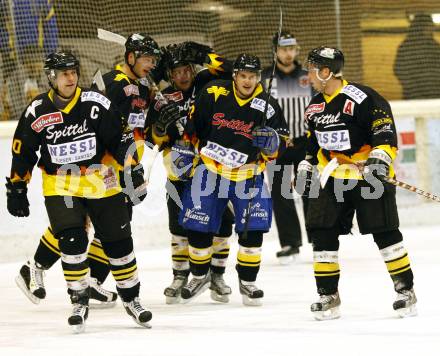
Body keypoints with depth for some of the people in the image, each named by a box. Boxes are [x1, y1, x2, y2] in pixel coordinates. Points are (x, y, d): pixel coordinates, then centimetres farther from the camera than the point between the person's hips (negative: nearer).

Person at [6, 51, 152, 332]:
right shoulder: (36, 112, -5)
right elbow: (23, 153, 5)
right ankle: (80, 302, 0)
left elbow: (120, 141, -3)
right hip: (61, 188, 0)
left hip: (101, 183, 0)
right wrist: (17, 187, 4)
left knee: (118, 242, 4)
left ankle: (131, 298, 21)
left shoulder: (97, 104, -10)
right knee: (72, 242, -14)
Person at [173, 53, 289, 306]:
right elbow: (193, 123, 5)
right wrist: (185, 149, 6)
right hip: (210, 169, 0)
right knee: (198, 227, 2)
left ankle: (248, 281, 9)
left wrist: (272, 141, -22)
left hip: (248, 175, 0)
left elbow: (282, 142, -1)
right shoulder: (213, 94, -9)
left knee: (253, 230, -9)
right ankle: (200, 276, 25)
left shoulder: (268, 106, -8)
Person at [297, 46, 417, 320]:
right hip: (332, 181, 7)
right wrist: (305, 170, 18)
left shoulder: (364, 98, -15)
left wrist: (380, 159, -30)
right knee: (322, 233, -2)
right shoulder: (315, 106, 10)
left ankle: (406, 290, 5)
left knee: (385, 233, -5)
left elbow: (386, 133, -18)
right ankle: (328, 295, 6)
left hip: (370, 179, -7)